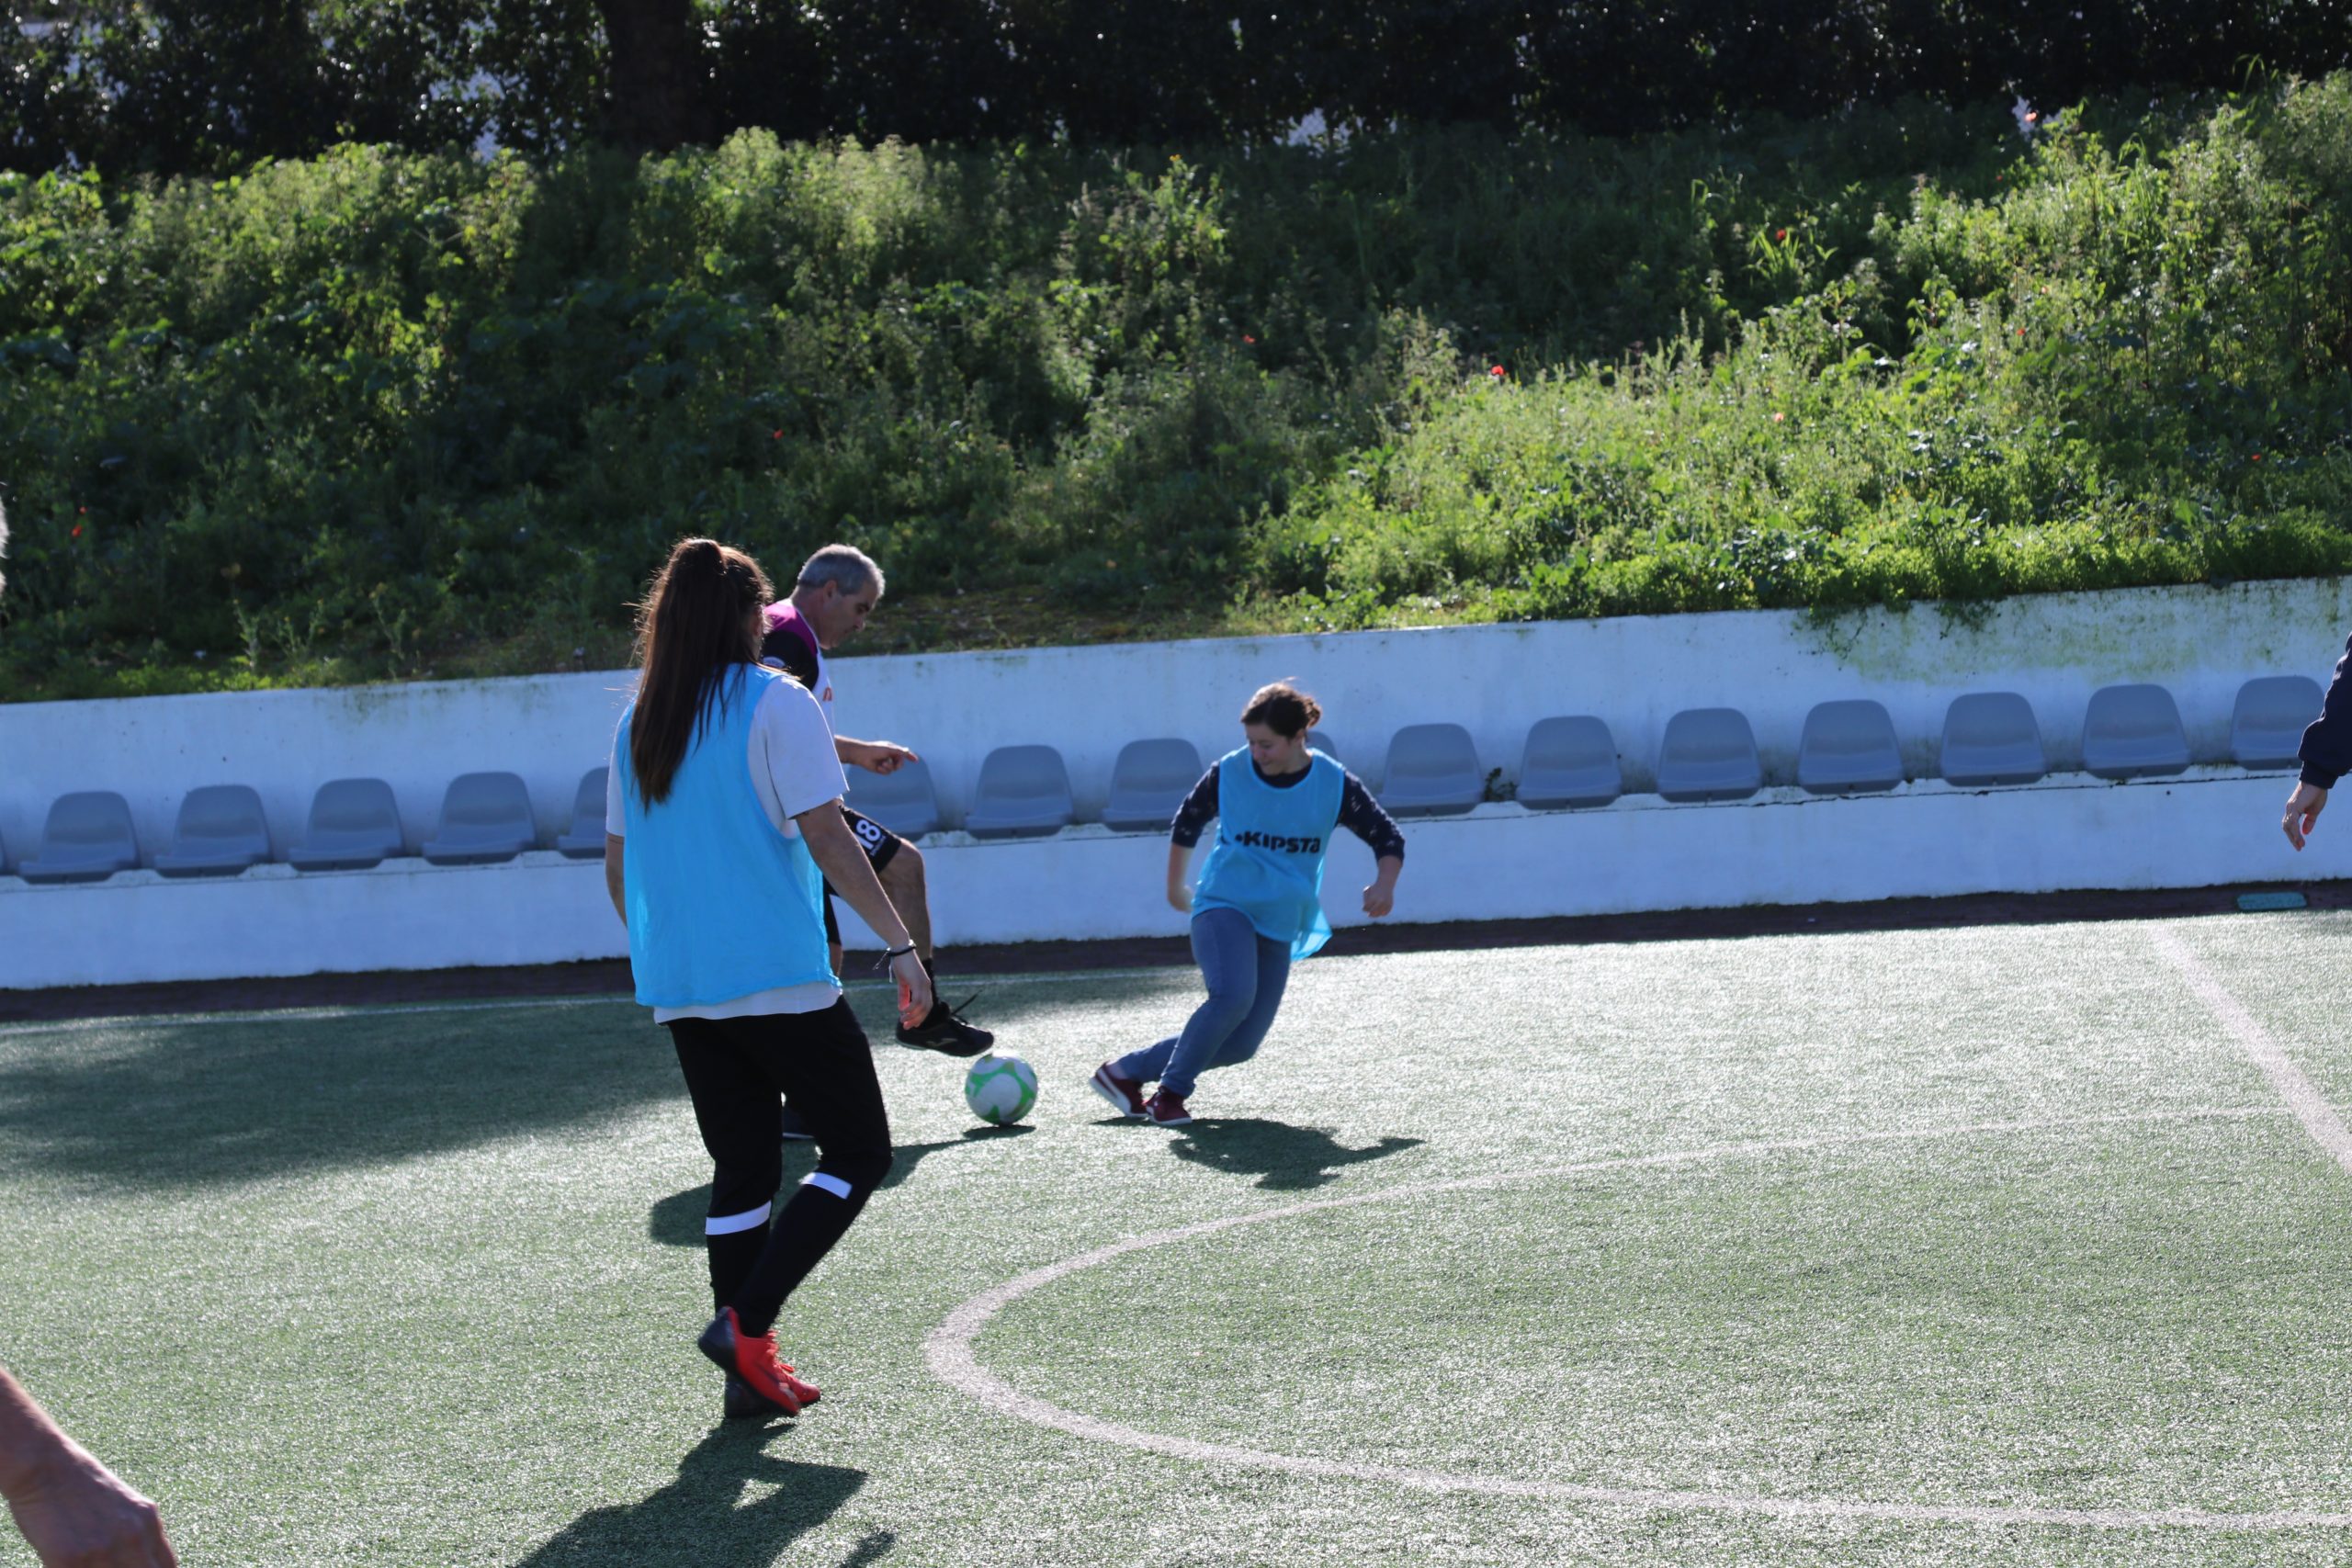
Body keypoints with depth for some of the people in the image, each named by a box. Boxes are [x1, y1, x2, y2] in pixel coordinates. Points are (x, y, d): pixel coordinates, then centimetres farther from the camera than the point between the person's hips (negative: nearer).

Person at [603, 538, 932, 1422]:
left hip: (679, 991, 7)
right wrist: (899, 943, -11)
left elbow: (618, 864, 15)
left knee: (743, 1173, 13)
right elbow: (825, 836, -13)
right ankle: (746, 1322, -9)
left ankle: (750, 1373, 11)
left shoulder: (638, 723, 11)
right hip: (779, 978, -7)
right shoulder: (776, 703, -7)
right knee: (858, 1154, 4)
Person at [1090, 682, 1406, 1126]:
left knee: (1241, 1045, 0)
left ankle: (1126, 1072, 14)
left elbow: (1388, 839, 3)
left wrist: (1383, 885, -17)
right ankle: (1171, 1093, -16)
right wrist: (1174, 887, 21)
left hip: (1280, 926, 3)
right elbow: (1186, 824, 14)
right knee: (1232, 996, -32)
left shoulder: (1335, 785, -5)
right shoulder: (1228, 773, -5)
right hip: (1224, 906, -3)